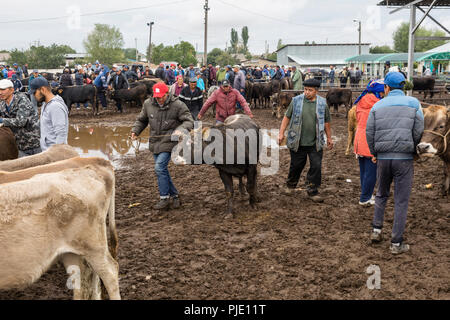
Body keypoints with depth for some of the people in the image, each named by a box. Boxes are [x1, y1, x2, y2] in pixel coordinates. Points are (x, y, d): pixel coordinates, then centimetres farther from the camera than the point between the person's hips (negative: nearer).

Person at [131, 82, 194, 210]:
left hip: (169, 141, -6)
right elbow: (141, 120, 17)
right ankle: (174, 196, 22)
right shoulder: (148, 104, 2)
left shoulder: (177, 105, -10)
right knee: (162, 170, 8)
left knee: (160, 168, -16)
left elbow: (189, 121, -9)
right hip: (155, 142, 6)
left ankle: (164, 198, -4)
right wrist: (135, 131, 1)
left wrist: (180, 130, -29)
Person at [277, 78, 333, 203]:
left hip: (315, 144, 1)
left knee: (316, 166, -3)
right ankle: (291, 185, 37)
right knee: (296, 165, 11)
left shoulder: (322, 103, 1)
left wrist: (329, 138, 16)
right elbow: (287, 117, 4)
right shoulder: (296, 101, -1)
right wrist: (281, 133, -1)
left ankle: (312, 191, 10)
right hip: (297, 142, 0)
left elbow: (326, 122, 11)